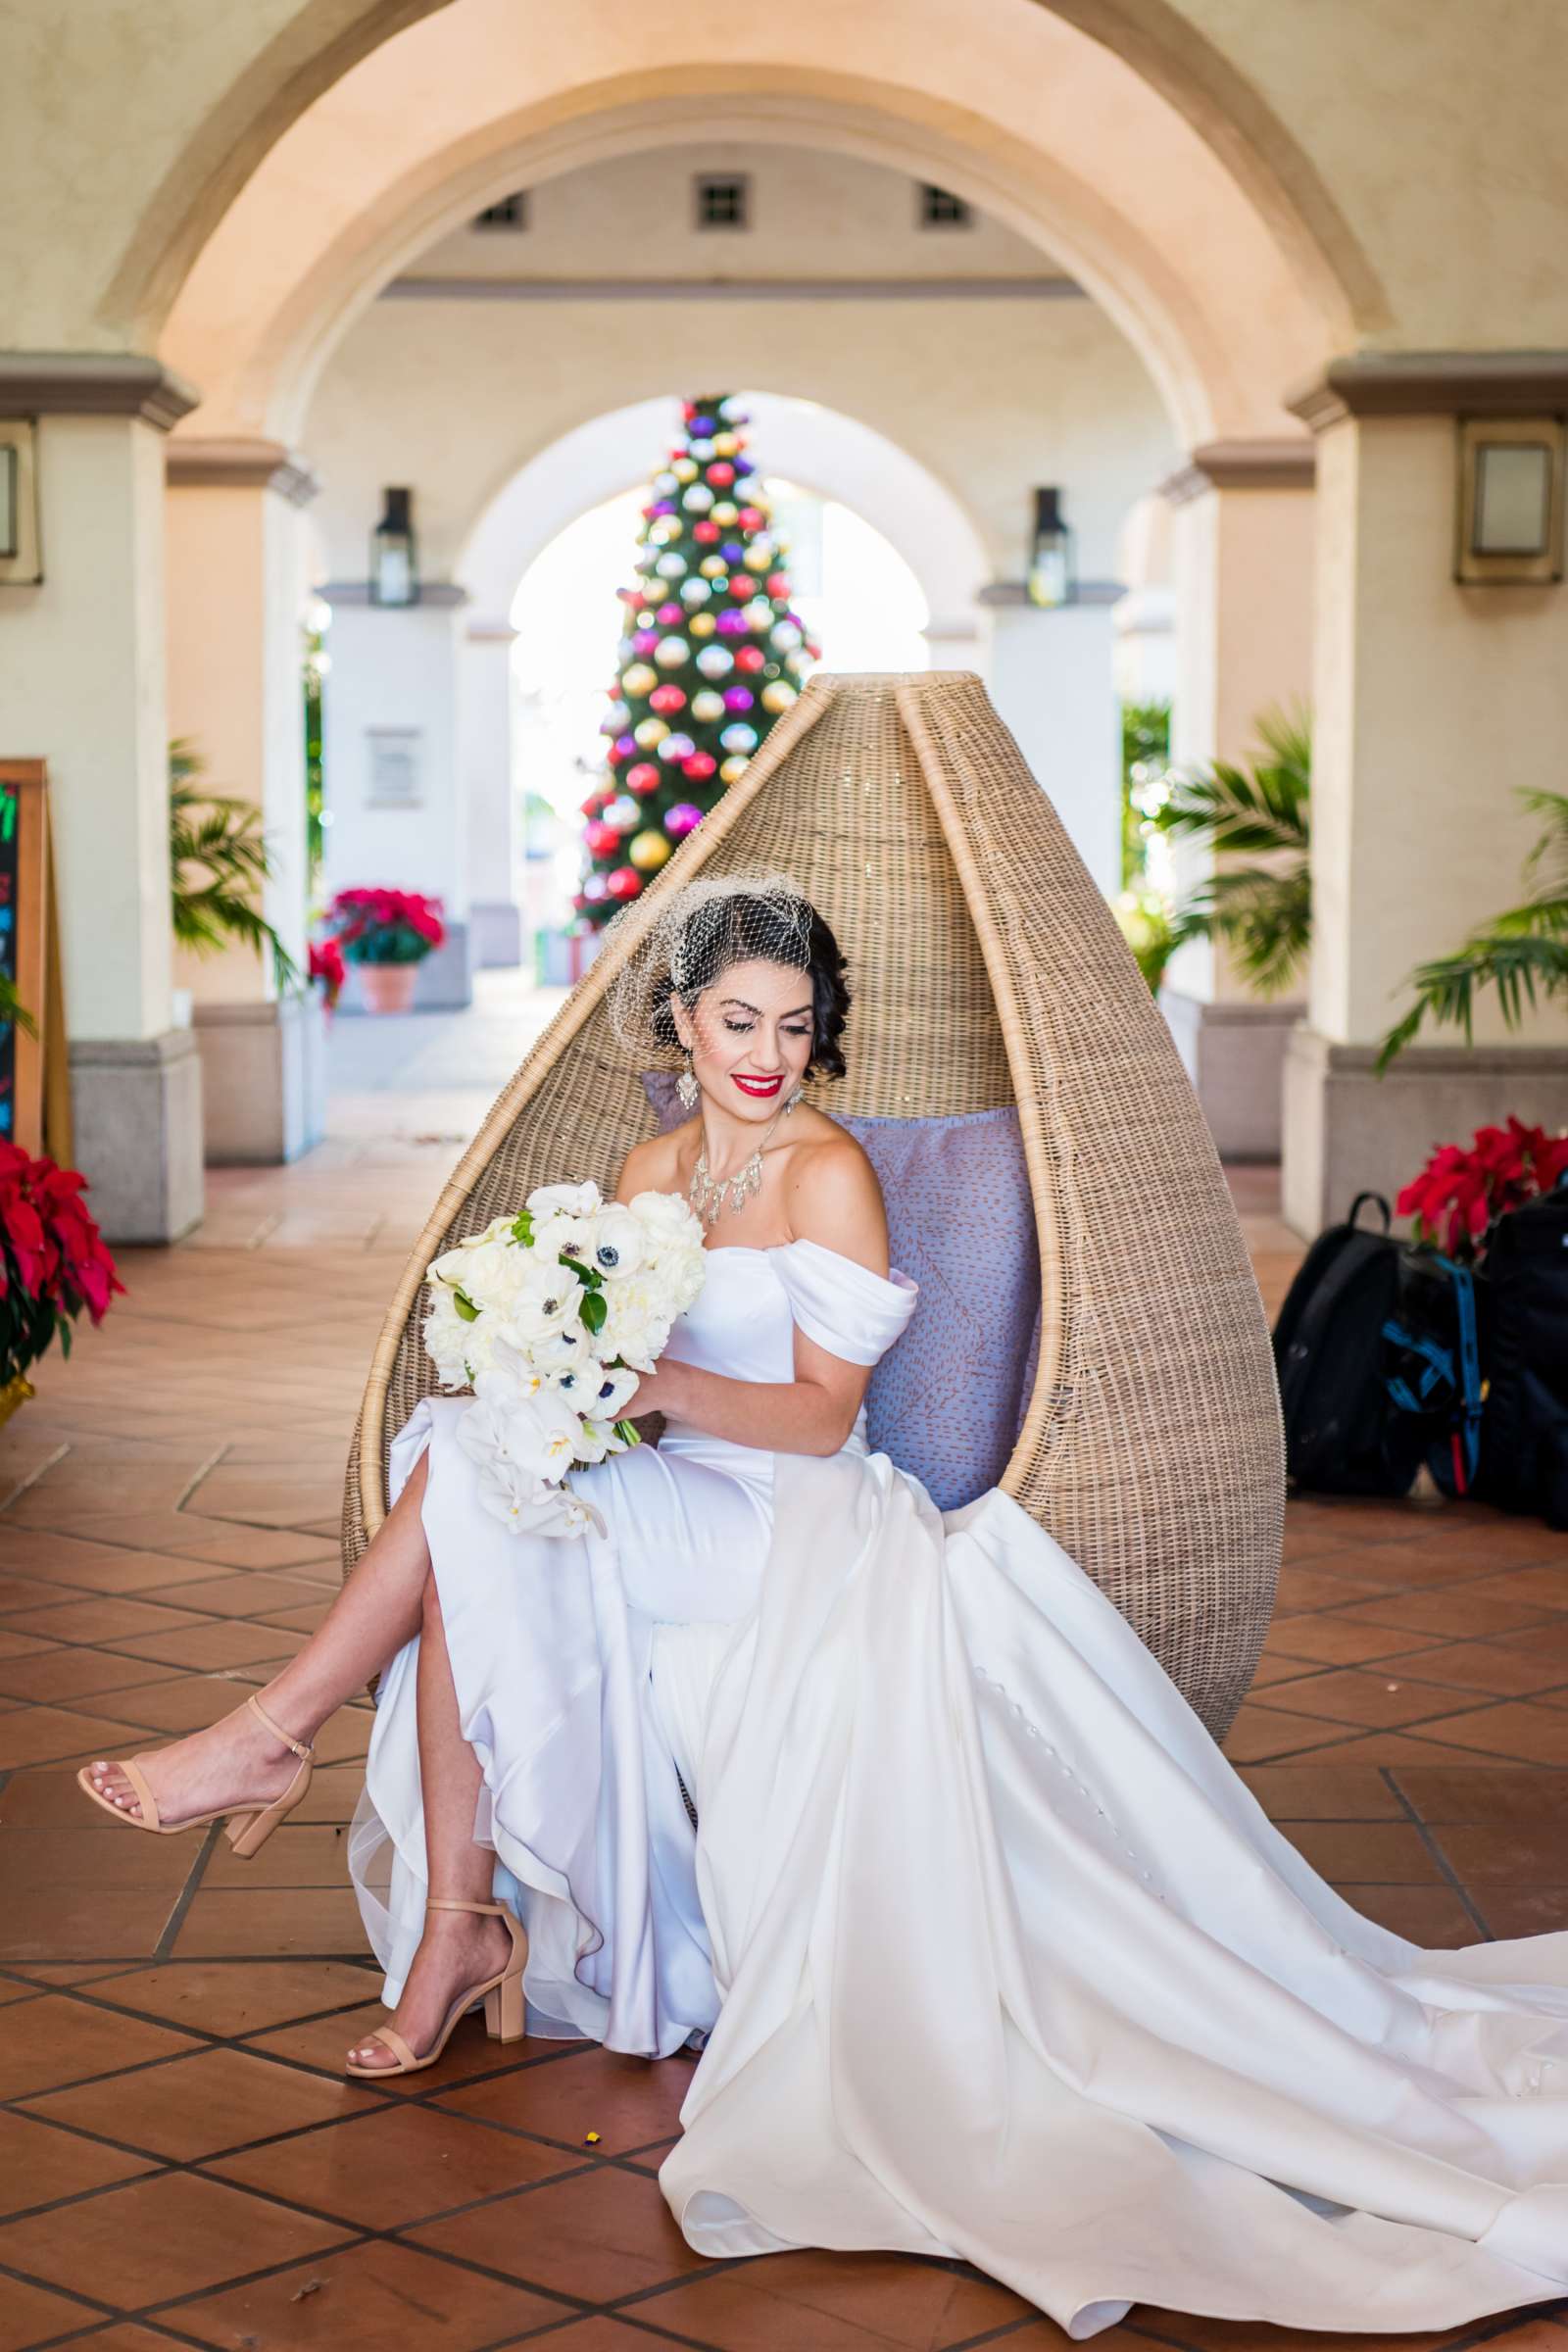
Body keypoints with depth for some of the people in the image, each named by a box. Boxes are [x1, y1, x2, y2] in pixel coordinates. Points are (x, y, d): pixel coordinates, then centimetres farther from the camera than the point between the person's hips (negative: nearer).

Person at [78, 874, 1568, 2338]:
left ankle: (277, 1731, -11)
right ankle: (459, 1921, -21)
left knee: (473, 1484, -25)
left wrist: (660, 1385, -25)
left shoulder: (827, 1173, -5)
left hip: (782, 1526, -6)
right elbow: (623, 1379, 16)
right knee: (469, 1563, -24)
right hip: (668, 1519, 6)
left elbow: (821, 1413, -10)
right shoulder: (653, 1168, 16)